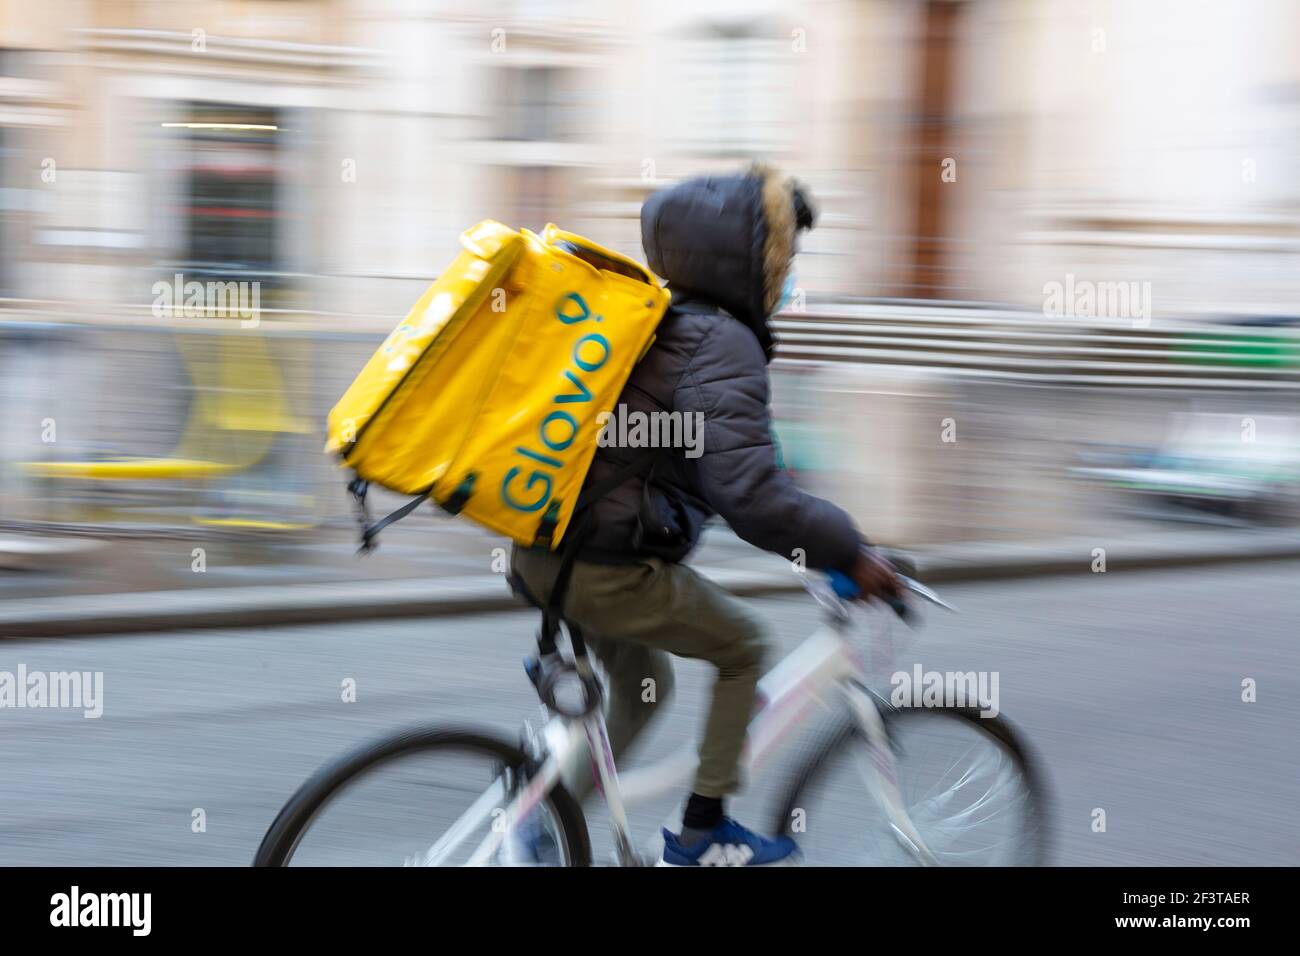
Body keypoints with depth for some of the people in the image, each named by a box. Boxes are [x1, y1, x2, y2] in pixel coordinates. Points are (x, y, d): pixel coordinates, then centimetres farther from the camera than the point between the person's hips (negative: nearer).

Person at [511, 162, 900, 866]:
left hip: (540, 551, 9)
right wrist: (850, 553, -15)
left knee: (642, 688, 27)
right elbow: (750, 497, -26)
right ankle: (701, 835, 17)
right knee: (744, 648, 12)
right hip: (609, 573, -9)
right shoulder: (722, 346, -16)